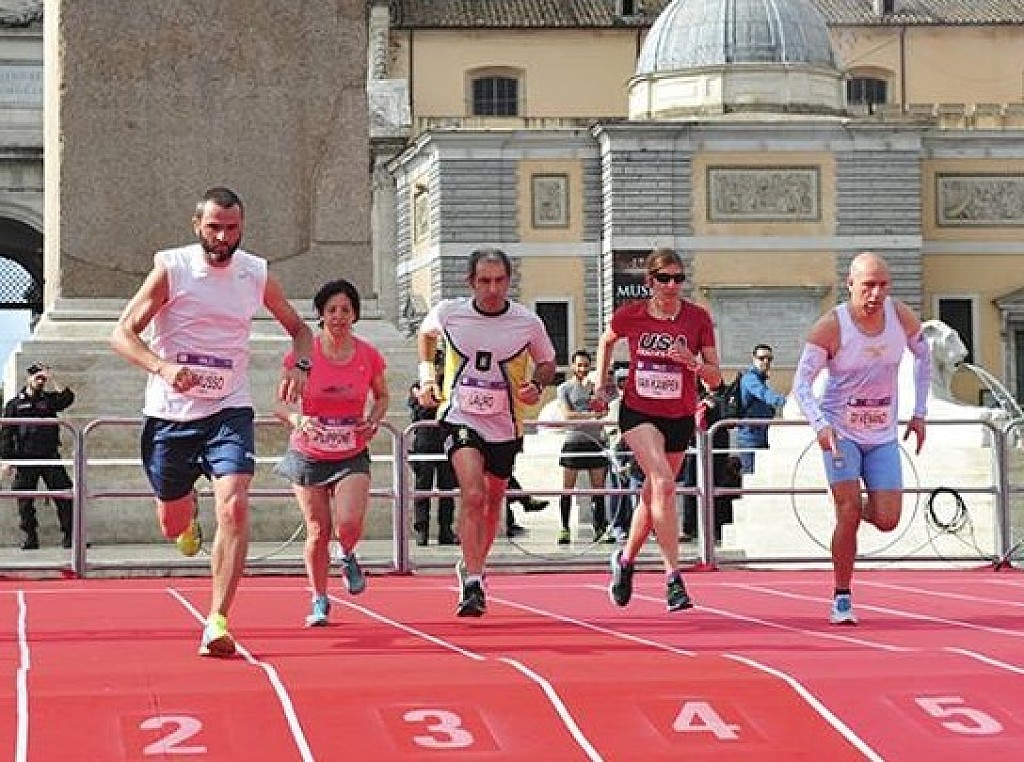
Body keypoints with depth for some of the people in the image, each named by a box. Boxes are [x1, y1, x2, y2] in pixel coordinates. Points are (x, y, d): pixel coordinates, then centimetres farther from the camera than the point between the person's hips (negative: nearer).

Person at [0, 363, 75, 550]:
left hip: (50, 457, 1)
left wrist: (52, 381, -9)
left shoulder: (49, 399, 14)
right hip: (26, 460, -1)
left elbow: (67, 398, -7)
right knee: (25, 501, -1)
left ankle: (70, 536, -4)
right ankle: (30, 537, 8)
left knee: (65, 496, -6)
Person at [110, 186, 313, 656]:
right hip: (170, 411, 0)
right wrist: (163, 367, -29)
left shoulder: (257, 275, 0)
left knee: (234, 508, -22)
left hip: (229, 410, 1)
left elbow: (298, 328, 16)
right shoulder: (171, 269, -9)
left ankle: (217, 623, -19)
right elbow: (122, 333, -11)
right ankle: (189, 511, 53)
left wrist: (300, 366, -6)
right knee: (172, 525, 13)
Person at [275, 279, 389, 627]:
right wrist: (297, 419, -25)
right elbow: (280, 403, -4)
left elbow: (382, 396, 14)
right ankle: (320, 600, 22)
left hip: (352, 456, 0)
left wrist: (373, 421, -6)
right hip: (309, 456, 0)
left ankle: (348, 558, 16)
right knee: (318, 531, 1)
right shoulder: (303, 353, -9)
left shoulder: (369, 356, -4)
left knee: (349, 522, -21)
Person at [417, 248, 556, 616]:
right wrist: (427, 373, 5)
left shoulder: (527, 322, -9)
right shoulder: (448, 312, -8)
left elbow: (547, 362, 8)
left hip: (504, 425, 2)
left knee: (493, 501, 16)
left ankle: (472, 566, 41)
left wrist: (536, 385, -12)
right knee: (473, 493, -23)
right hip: (461, 417, -2)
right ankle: (472, 584, -20)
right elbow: (425, 332, 16)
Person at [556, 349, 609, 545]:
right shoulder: (565, 387, 6)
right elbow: (566, 414, -5)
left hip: (595, 441, 2)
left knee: (598, 488, 1)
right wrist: (591, 415, -13)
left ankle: (600, 528, 3)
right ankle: (564, 529, 0)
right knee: (567, 488, -3)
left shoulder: (596, 386, 15)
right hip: (573, 441, -2)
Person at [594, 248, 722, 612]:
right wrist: (602, 384, 16)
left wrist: (693, 363, -24)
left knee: (653, 494, 14)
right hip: (638, 413, -2)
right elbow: (607, 341, 17)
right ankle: (673, 576, -24)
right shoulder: (630, 315, -7)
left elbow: (715, 378, -5)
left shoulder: (698, 317, -7)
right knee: (663, 483, -23)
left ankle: (626, 558, 40)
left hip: (680, 418, 2)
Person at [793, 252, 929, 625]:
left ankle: (858, 508, 31)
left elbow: (923, 355, 13)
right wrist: (820, 423, -34)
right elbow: (801, 382, -17)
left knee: (887, 521, -5)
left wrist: (919, 413, 10)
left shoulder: (901, 316, -7)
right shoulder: (830, 326, -18)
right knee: (848, 514, -15)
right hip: (841, 430, -3)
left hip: (883, 434, 3)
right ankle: (841, 599, -1)